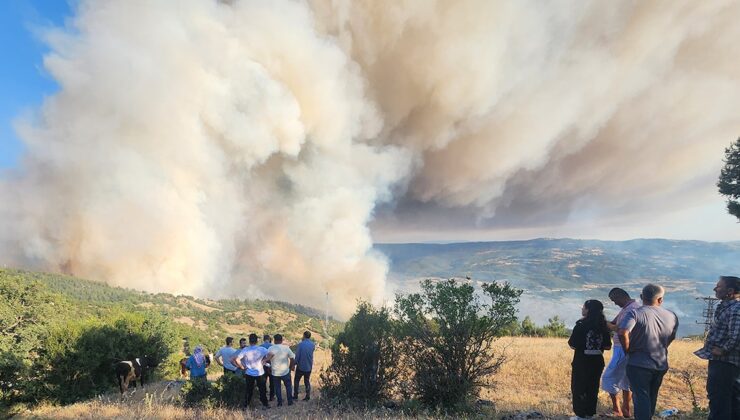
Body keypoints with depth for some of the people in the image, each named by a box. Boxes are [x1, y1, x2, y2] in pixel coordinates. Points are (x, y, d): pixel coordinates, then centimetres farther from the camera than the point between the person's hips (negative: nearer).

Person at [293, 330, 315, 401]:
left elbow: (297, 355, -14)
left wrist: (295, 364, -1)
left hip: (301, 366, -4)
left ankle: (295, 396, 15)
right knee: (307, 381, 15)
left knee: (296, 381, 14)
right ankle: (307, 396, 11)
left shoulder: (301, 344, -16)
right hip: (309, 367, 4)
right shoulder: (313, 345, -2)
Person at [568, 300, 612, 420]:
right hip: (597, 362, 5)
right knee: (593, 387, 15)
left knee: (578, 387, 7)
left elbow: (573, 345, -16)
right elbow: (608, 346, 3)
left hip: (582, 362, -5)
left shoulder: (581, 325, -16)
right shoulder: (603, 326, 0)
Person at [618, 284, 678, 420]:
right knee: (651, 397, 21)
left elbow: (622, 332, -31)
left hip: (639, 364, -5)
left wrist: (628, 350, -15)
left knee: (641, 397, 1)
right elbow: (671, 338, 12)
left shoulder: (635, 313, -17)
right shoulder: (672, 316, -1)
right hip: (661, 365, 5)